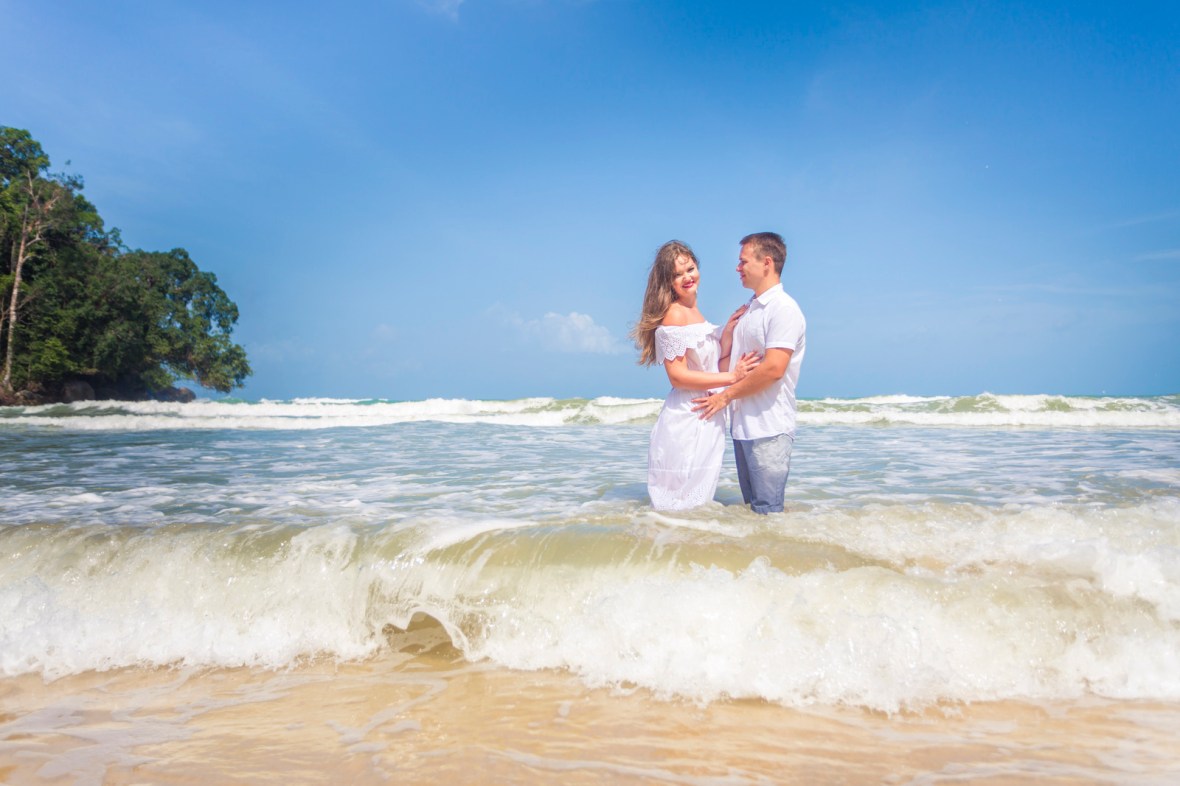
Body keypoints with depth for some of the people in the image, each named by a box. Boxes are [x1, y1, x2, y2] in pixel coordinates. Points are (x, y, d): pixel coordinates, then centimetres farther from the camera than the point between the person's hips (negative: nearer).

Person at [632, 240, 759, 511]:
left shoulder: (695, 313, 14)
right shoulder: (674, 314, -13)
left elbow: (716, 367, 12)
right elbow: (678, 376, -19)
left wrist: (728, 334, -1)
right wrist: (732, 377, -17)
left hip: (707, 418, 9)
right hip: (686, 418, -9)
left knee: (699, 502, 16)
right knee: (679, 507, -2)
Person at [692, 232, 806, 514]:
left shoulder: (783, 308, -12)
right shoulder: (749, 310, 17)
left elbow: (773, 369, -22)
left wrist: (726, 395, -14)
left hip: (769, 429, -9)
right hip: (742, 426, 9)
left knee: (766, 512, -3)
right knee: (750, 509, 15)